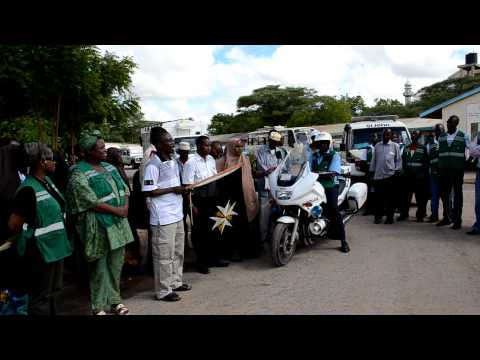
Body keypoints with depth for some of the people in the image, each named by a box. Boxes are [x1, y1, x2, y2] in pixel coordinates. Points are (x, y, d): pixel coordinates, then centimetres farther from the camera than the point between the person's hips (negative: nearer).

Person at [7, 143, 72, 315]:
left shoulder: (47, 181, 4)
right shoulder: (29, 189, -22)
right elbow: (13, 225, -21)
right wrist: (31, 234, -4)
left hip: (54, 246, 9)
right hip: (40, 251, -9)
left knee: (53, 291, 23)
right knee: (41, 297, 5)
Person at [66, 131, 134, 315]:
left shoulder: (108, 167, 11)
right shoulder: (79, 174, -12)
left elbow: (124, 189, 13)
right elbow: (93, 203, -19)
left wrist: (126, 207, -4)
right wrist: (117, 210, -15)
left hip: (118, 223, 7)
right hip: (98, 227, -7)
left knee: (116, 264, 14)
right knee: (100, 267, 3)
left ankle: (114, 300, 29)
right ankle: (98, 306, 18)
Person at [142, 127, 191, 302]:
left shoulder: (174, 161, 11)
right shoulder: (153, 165, -15)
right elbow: (148, 192, -19)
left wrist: (184, 189, 2)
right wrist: (173, 189, -17)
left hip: (177, 214, 9)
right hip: (163, 218, -8)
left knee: (178, 252, 18)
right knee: (164, 255, 1)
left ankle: (175, 282, 34)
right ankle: (163, 291, 13)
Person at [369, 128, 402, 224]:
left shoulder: (395, 146, 6)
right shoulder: (377, 146, 14)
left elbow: (398, 160, 4)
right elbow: (374, 160, 16)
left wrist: (397, 170, -5)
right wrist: (372, 172, 12)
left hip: (390, 175, -2)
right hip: (378, 176, 2)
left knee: (390, 198, 2)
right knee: (379, 197, 3)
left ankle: (390, 217, 9)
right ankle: (378, 216, 10)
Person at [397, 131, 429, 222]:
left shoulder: (423, 148, 4)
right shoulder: (406, 148, 15)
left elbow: (426, 163, 0)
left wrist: (424, 174, -9)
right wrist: (404, 171, 4)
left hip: (419, 177, -3)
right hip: (407, 177, 3)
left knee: (420, 197, 0)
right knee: (405, 197, 3)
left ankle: (420, 215, 7)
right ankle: (403, 214, 11)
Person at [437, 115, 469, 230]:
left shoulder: (462, 136, 1)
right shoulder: (441, 137, 11)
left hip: (457, 169, -4)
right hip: (444, 169, 4)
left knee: (457, 193, 1)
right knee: (444, 193, 8)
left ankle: (457, 220, 7)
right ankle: (448, 217, 21)